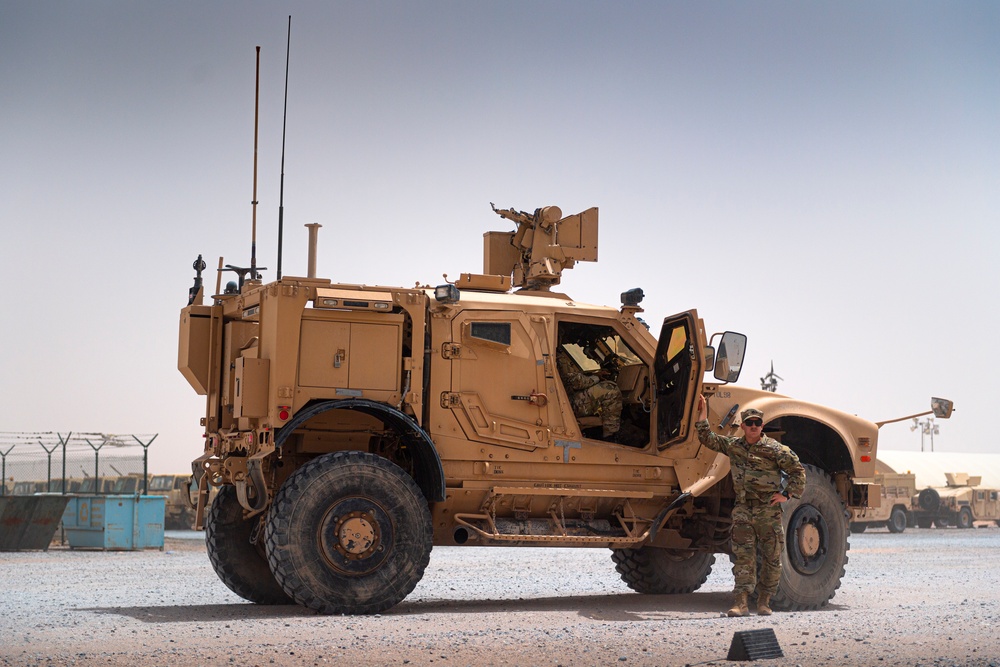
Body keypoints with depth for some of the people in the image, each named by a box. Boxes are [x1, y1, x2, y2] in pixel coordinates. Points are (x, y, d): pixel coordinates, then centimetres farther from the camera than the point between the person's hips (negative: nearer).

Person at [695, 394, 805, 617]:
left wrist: (787, 494, -4)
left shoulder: (774, 448, -2)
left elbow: (798, 471, 2)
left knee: (771, 558, 2)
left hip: (768, 510, -2)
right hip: (743, 509, 2)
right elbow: (707, 439, 16)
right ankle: (741, 603, -11)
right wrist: (703, 412, 12)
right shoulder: (733, 446, 10)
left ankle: (764, 602, 14)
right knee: (743, 556, -5)